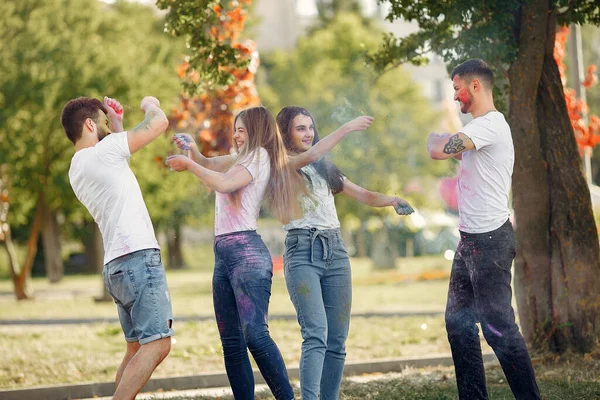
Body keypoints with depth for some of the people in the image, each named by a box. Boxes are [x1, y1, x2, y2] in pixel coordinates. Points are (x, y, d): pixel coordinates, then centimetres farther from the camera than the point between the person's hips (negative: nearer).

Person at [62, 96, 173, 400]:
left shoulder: (77, 169, 18)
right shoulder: (103, 151, -7)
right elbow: (159, 122, -3)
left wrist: (116, 124, 33)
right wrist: (150, 104, 18)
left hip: (116, 266, 10)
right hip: (138, 258, -10)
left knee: (137, 348, 12)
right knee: (157, 344, -15)